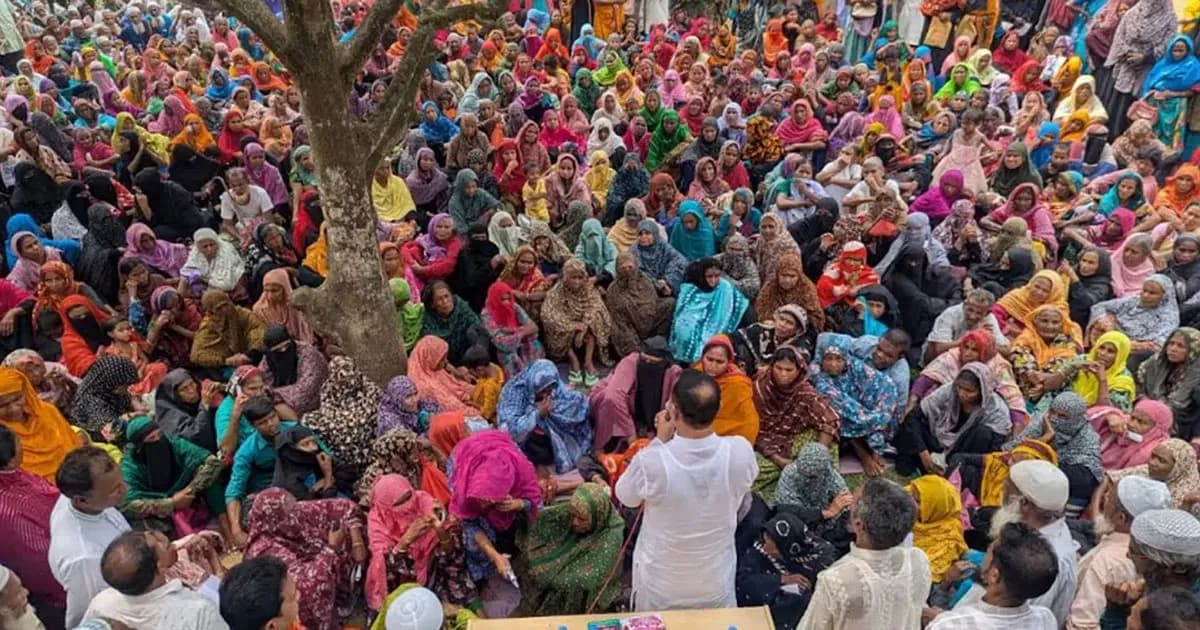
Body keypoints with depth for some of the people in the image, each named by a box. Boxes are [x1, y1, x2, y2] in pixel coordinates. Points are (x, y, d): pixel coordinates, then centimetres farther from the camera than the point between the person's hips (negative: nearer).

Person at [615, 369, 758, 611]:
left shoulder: (651, 461, -33)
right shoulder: (741, 452, -25)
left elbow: (625, 497, -9)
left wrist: (660, 440, -11)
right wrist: (674, 437, -4)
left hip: (660, 585, -1)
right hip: (717, 582, 1)